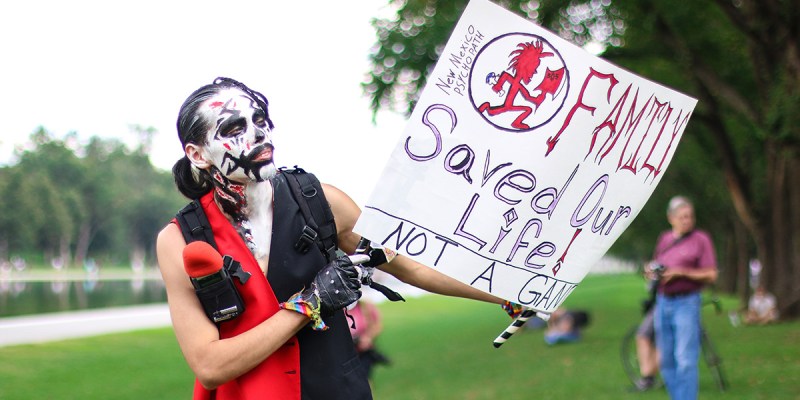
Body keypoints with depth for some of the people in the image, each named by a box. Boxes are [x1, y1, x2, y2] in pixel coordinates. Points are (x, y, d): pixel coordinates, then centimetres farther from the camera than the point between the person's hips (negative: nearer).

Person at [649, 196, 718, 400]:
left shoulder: (701, 239, -2)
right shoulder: (664, 239, 14)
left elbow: (711, 275, -6)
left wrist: (682, 272, -16)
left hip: (687, 302, -5)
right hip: (663, 302, 6)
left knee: (685, 359, -12)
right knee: (666, 359, 8)